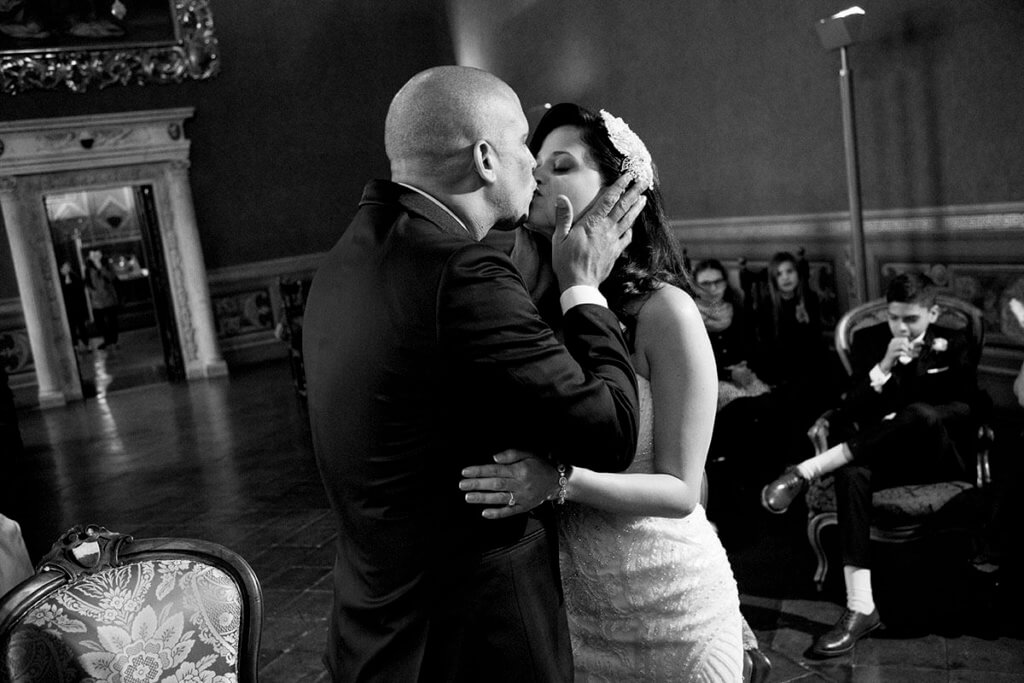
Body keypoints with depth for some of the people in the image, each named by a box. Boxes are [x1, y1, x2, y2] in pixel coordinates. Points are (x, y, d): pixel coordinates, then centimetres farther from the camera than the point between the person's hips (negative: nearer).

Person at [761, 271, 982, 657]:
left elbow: (966, 409, 3)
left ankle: (807, 470, -34)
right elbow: (852, 412, 2)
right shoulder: (869, 340, 10)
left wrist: (904, 419, -9)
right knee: (851, 474, -37)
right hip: (881, 452, 1)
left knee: (921, 414, -38)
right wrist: (884, 366, -13)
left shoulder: (953, 344, 10)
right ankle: (860, 608, -41)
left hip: (936, 455, 0)